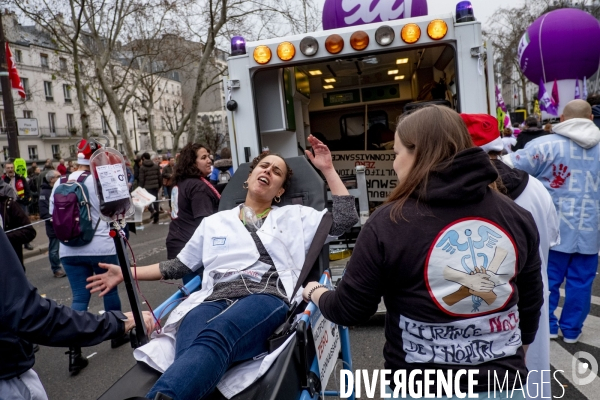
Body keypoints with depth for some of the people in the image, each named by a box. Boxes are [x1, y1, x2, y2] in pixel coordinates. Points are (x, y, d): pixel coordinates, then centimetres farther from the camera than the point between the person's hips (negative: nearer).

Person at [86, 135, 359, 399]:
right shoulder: (214, 222, 28)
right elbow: (180, 266, 32)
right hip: (215, 299, 3)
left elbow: (345, 218, 16)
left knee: (214, 337, -39)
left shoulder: (294, 216, 23)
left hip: (267, 297, -2)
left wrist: (327, 169, 16)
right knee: (190, 354, -36)